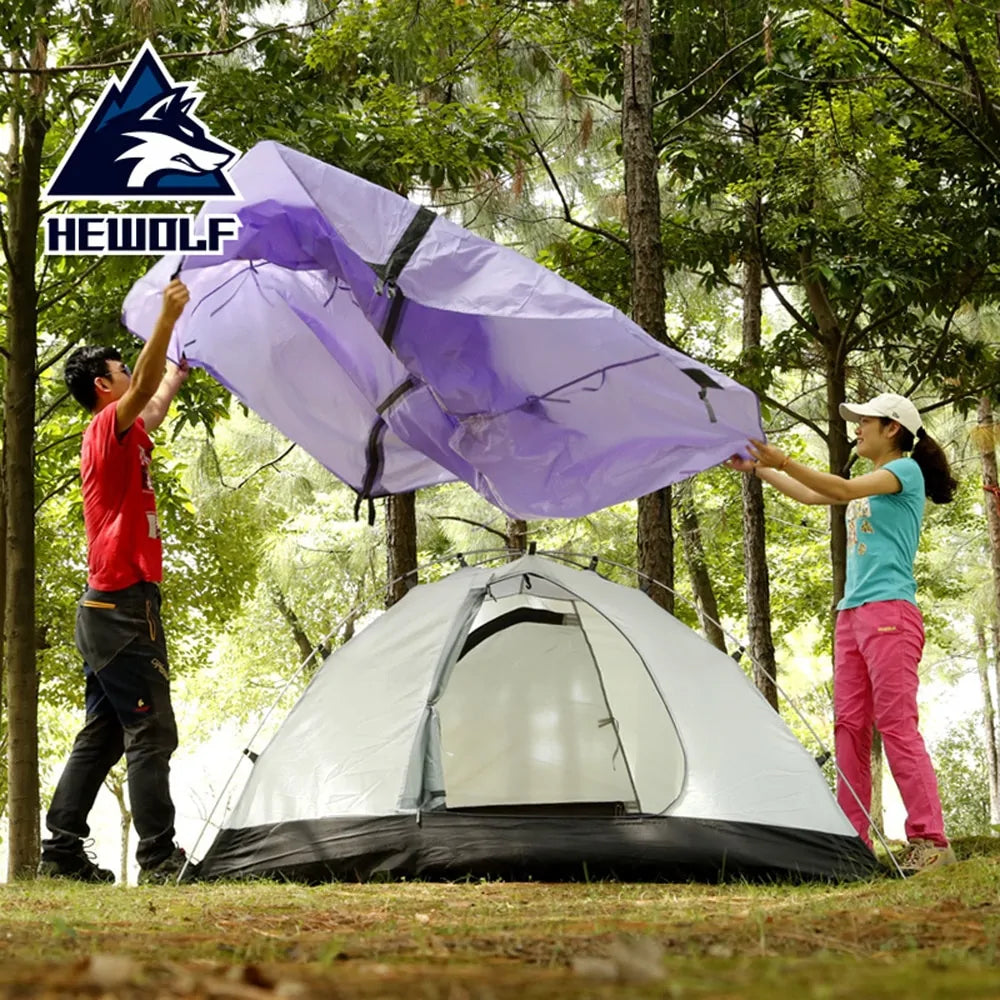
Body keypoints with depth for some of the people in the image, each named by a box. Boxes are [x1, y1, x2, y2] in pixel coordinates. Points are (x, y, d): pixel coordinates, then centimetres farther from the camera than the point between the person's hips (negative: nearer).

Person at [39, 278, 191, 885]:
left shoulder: (123, 435, 19)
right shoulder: (110, 428, -8)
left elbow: (163, 391, 33)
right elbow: (145, 388, -27)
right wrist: (168, 317, -34)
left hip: (105, 610, 10)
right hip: (126, 607, -10)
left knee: (101, 736, 11)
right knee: (150, 734, -11)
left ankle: (62, 852, 10)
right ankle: (159, 860, -12)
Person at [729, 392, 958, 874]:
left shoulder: (906, 470, -3)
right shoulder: (868, 485, 23)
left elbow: (844, 489, -18)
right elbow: (811, 495, 28)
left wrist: (783, 461, -24)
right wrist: (758, 469, 21)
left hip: (889, 612, -9)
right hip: (851, 614, 9)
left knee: (896, 722, -14)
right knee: (849, 725, 3)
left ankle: (930, 840, -15)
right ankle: (854, 840, 3)